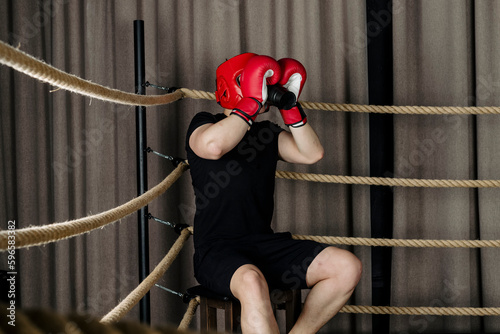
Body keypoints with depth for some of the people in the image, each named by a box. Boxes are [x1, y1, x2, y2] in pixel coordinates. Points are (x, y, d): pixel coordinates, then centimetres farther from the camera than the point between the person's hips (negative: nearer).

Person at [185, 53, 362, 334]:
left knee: (348, 267, -8)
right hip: (218, 249, -6)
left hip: (265, 245, 7)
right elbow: (213, 146, -24)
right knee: (252, 283, -40)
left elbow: (312, 154, 5)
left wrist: (290, 107, -1)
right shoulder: (205, 124, 2)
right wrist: (252, 102, -15)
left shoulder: (268, 134, 19)